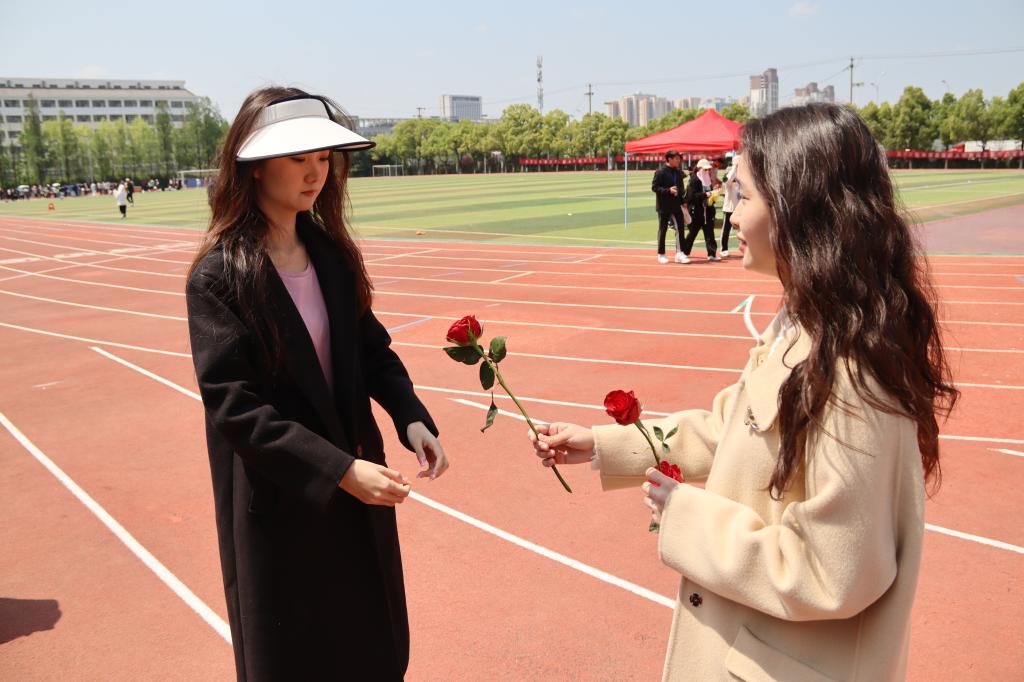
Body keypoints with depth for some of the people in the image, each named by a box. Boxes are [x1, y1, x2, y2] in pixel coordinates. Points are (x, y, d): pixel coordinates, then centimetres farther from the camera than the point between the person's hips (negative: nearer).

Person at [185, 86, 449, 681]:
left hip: (354, 476, 5)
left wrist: (412, 418, -12)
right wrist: (339, 469, -27)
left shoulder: (333, 252, 1)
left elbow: (371, 348, 5)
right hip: (279, 498, -5)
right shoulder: (220, 274, -17)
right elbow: (234, 406, -21)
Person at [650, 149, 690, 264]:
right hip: (664, 206, -5)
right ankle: (661, 254, 15)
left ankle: (679, 253, 1)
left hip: (676, 205, 5)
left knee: (680, 228, -3)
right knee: (662, 230, 5)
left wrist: (682, 202, 9)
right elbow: (654, 187, -13)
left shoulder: (679, 172, 10)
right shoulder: (660, 172, -10)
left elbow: (681, 188, 17)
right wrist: (668, 190, -23)